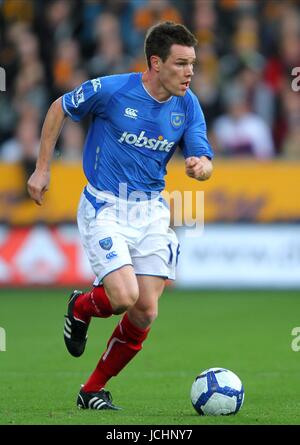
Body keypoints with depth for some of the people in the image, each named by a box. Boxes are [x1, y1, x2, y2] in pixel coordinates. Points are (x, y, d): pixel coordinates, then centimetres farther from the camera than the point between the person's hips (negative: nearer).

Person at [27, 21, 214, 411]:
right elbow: (59, 109, 2)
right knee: (125, 297, -21)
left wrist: (200, 166, -26)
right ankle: (81, 307, 16)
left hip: (151, 211, 5)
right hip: (105, 208, -5)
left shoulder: (187, 105, -3)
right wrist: (42, 169, 3)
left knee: (146, 313, -3)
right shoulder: (111, 90, -15)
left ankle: (93, 391, 16)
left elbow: (205, 162, 0)